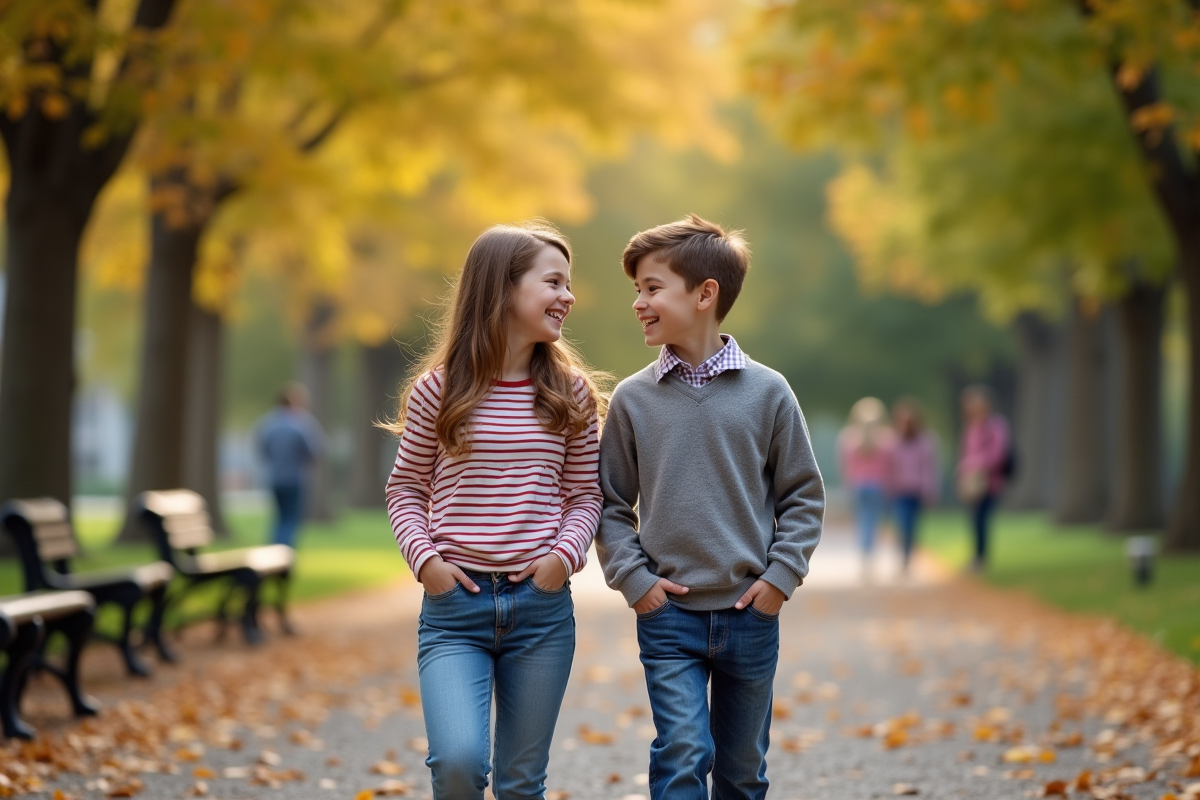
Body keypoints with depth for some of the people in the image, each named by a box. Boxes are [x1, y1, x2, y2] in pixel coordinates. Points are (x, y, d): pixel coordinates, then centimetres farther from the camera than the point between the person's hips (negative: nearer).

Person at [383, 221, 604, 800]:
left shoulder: (571, 393, 4)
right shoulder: (438, 391, -2)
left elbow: (585, 493, 10)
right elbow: (404, 490, 7)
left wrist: (566, 554, -8)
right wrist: (424, 557, -9)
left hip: (542, 605, 2)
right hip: (454, 605, -2)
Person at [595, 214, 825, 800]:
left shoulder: (767, 392, -2)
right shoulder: (633, 399, 0)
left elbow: (803, 496, 4)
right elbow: (611, 503, 6)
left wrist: (781, 575, -5)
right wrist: (633, 577, -5)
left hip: (751, 616, 1)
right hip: (669, 616, -1)